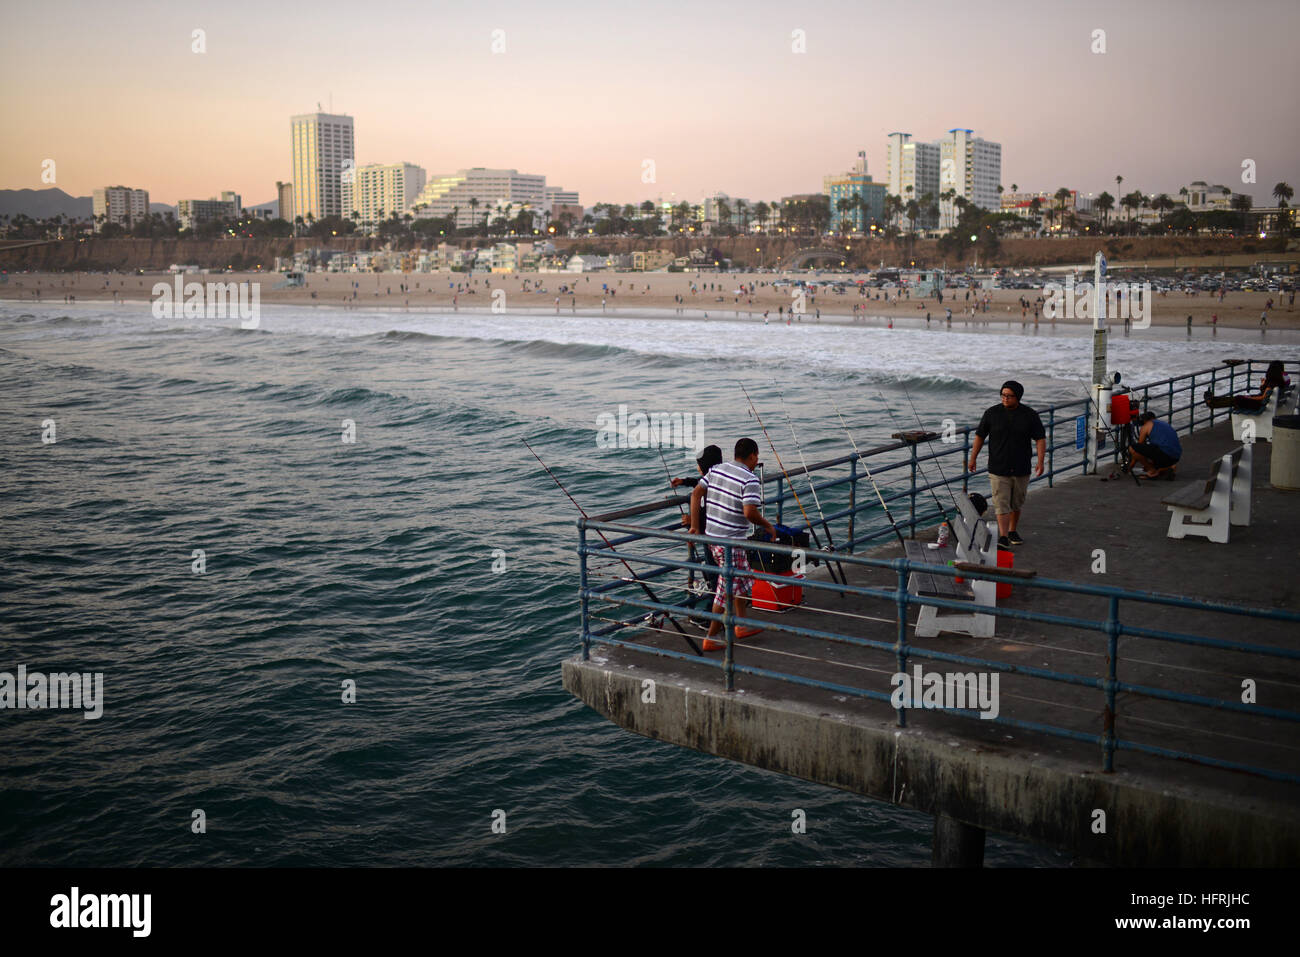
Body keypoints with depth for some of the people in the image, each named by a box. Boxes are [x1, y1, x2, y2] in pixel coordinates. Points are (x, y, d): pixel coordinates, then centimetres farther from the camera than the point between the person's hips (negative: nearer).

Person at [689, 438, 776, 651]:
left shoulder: (716, 469, 7)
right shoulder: (750, 479, -16)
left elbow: (696, 493, 5)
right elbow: (749, 512, -25)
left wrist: (695, 526, 7)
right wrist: (768, 525, -7)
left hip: (711, 536, 9)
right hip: (730, 543, -9)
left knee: (743, 581, 23)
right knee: (728, 590, 1)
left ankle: (741, 626, 32)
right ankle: (710, 639, 6)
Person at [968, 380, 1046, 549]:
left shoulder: (1030, 415, -2)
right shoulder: (992, 413, -4)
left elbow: (1040, 439, -3)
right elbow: (979, 436, 4)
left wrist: (1040, 462, -14)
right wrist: (973, 459, 4)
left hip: (1021, 470, 2)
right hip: (998, 470, -2)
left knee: (1016, 503, 14)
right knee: (1001, 503, -9)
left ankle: (1012, 531, 32)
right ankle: (1003, 538, -14)